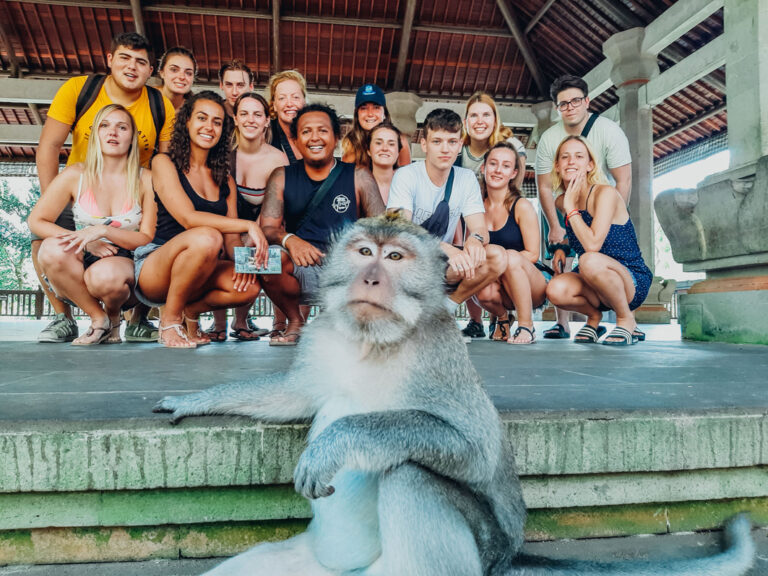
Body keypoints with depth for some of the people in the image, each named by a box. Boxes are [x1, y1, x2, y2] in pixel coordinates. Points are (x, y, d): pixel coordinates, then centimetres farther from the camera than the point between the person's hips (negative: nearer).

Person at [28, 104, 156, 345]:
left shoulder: (145, 180, -2)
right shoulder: (75, 175, 0)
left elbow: (147, 239, -5)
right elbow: (36, 220, 1)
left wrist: (103, 230, -20)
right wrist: (85, 242, -13)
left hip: (125, 263, -2)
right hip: (81, 265, 2)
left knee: (106, 276, -37)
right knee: (53, 249, -31)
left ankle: (113, 315, 0)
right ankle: (98, 318, -12)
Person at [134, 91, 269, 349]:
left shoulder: (225, 180, 14)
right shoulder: (164, 163, -2)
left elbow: (231, 238, 7)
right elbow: (188, 218, -18)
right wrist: (248, 225, -24)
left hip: (195, 275, 5)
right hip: (153, 269, -4)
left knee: (249, 287, -25)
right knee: (207, 237, -35)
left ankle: (190, 310, 4)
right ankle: (170, 318, -13)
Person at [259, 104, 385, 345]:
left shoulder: (358, 177, 6)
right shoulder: (282, 177, 9)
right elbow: (267, 227, -1)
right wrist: (289, 240, -24)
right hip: (302, 275, 1)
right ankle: (295, 322, 0)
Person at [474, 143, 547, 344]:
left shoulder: (522, 207, -9)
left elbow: (532, 254, -10)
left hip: (531, 285, -2)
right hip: (500, 287, 2)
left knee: (510, 257, -32)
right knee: (484, 293, -31)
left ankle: (527, 327, -17)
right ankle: (502, 317, 8)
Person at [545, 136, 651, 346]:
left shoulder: (605, 193, -14)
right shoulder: (562, 202, 5)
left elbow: (593, 244, -27)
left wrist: (571, 207, -19)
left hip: (633, 283, -5)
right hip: (596, 284, 5)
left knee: (590, 261, -37)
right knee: (556, 290, -27)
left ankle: (626, 320, -10)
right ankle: (593, 316, 7)